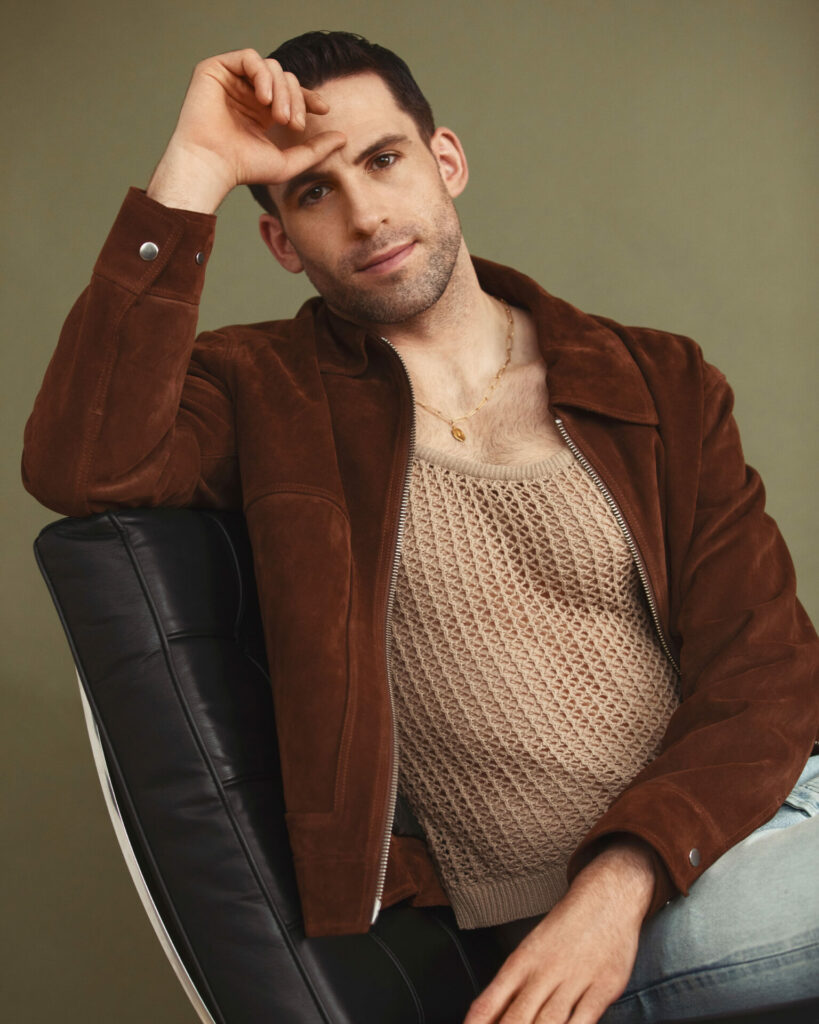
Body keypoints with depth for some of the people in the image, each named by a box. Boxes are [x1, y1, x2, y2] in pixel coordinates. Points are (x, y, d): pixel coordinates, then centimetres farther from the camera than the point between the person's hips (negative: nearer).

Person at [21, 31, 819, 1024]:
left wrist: (621, 880, -16)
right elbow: (80, 466, -18)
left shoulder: (663, 385, 6)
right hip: (544, 923, -4)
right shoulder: (265, 390, 3)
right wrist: (194, 168, -14)